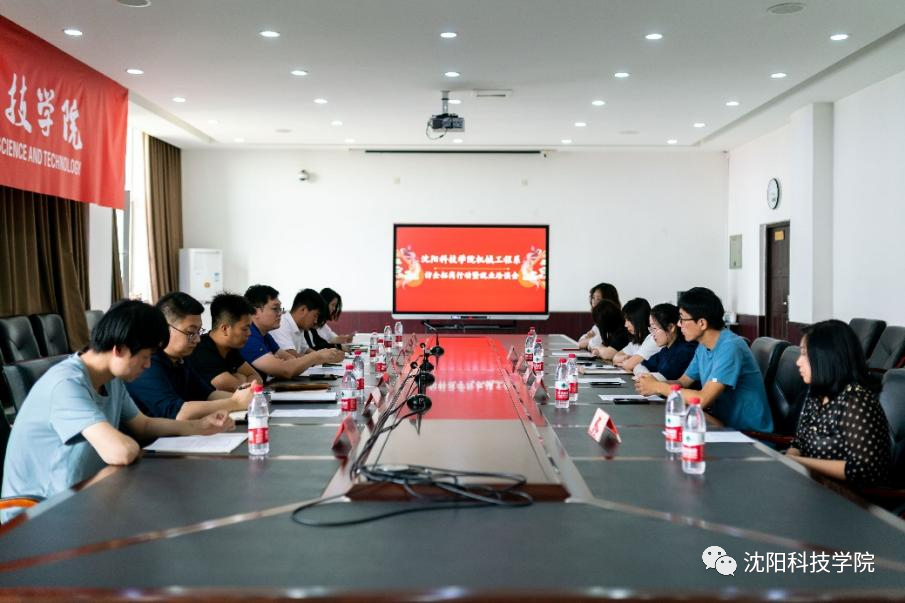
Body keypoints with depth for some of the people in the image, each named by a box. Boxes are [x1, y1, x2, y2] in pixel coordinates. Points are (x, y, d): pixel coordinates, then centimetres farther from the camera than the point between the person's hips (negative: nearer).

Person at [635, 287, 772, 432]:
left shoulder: (730, 347, -22)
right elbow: (682, 382, 11)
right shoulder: (703, 346, 6)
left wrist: (658, 386, -18)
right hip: (724, 425, 7)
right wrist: (653, 384, -9)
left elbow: (702, 400, -28)